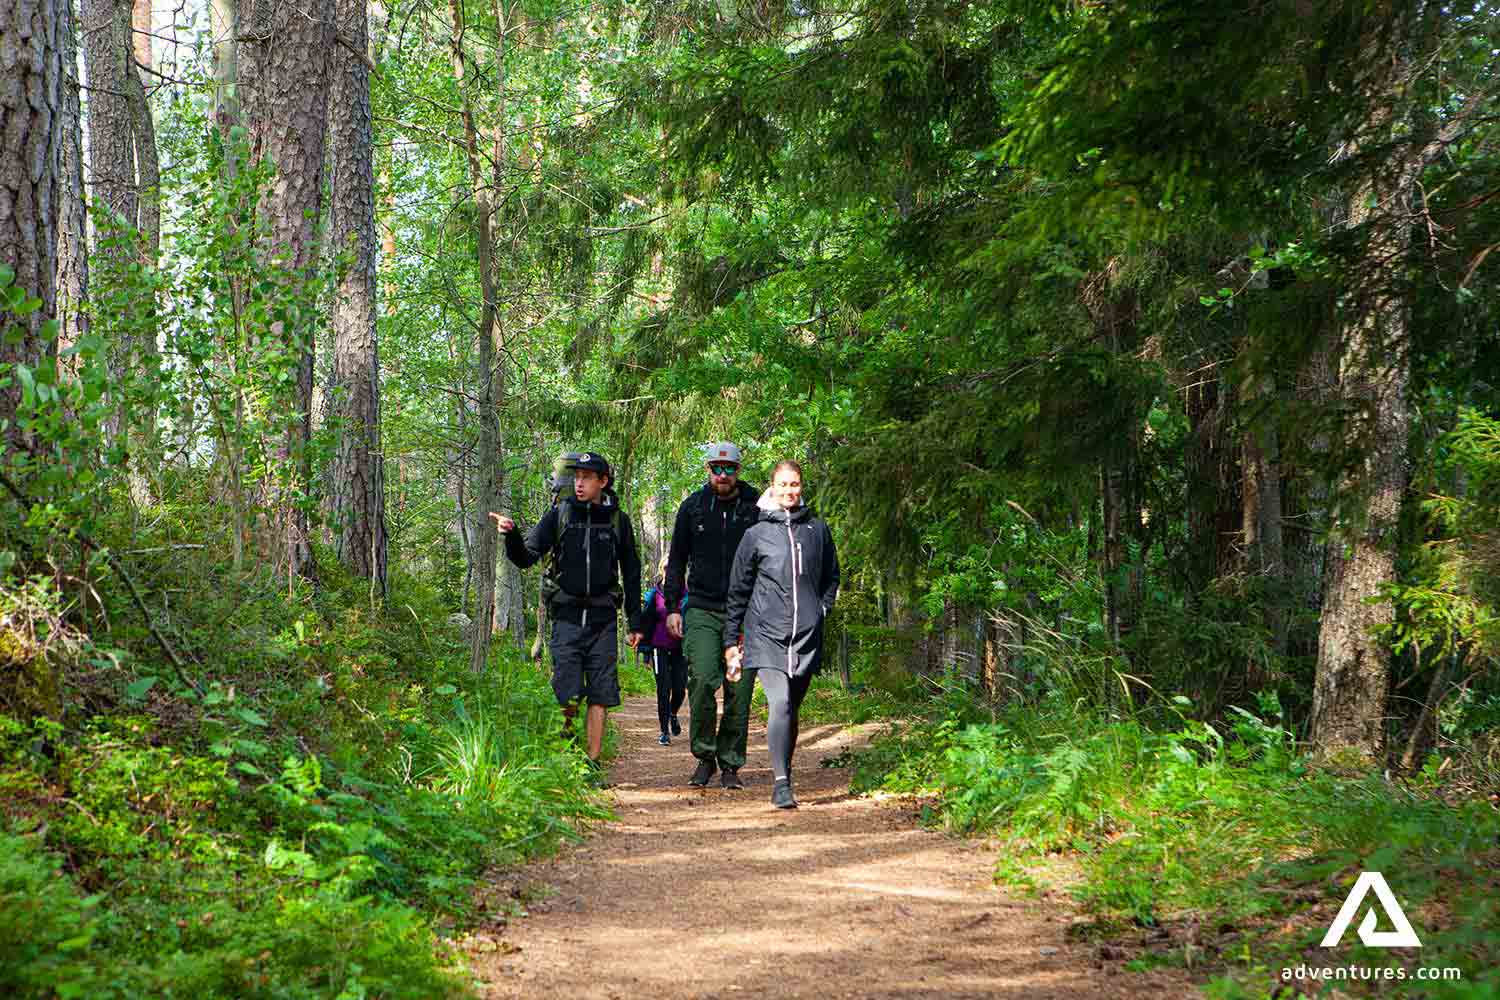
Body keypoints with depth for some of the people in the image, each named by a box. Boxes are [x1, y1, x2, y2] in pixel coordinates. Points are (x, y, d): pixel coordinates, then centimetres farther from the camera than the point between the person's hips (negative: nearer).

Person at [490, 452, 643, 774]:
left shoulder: (617, 519, 5)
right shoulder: (559, 515, 3)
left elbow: (631, 573, 12)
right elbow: (526, 557, -1)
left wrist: (635, 622, 10)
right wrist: (511, 535, -22)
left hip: (603, 618, 1)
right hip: (567, 617, -1)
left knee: (599, 696, 1)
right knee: (568, 696, -7)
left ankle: (592, 763, 7)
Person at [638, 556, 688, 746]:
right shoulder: (655, 594, 2)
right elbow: (646, 623, 5)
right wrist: (646, 652, 1)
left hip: (680, 649, 1)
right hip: (660, 648, -1)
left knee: (680, 689, -2)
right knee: (664, 689, -4)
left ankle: (673, 714, 31)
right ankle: (665, 731, 4)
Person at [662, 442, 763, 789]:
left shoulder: (757, 507, 3)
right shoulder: (692, 507, 6)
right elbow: (677, 560, 14)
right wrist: (672, 606, 7)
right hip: (702, 610, 0)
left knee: (739, 690, 0)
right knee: (702, 680, -15)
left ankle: (730, 765, 11)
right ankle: (705, 757, 1)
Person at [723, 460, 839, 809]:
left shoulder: (818, 529, 10)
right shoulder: (756, 535, 4)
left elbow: (831, 577, 24)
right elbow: (738, 590, 10)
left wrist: (821, 610, 11)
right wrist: (731, 641, 11)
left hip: (807, 636, 2)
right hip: (766, 634, -2)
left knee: (792, 708, 9)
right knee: (780, 704, -18)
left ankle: (784, 779, 22)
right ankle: (781, 784, -21)